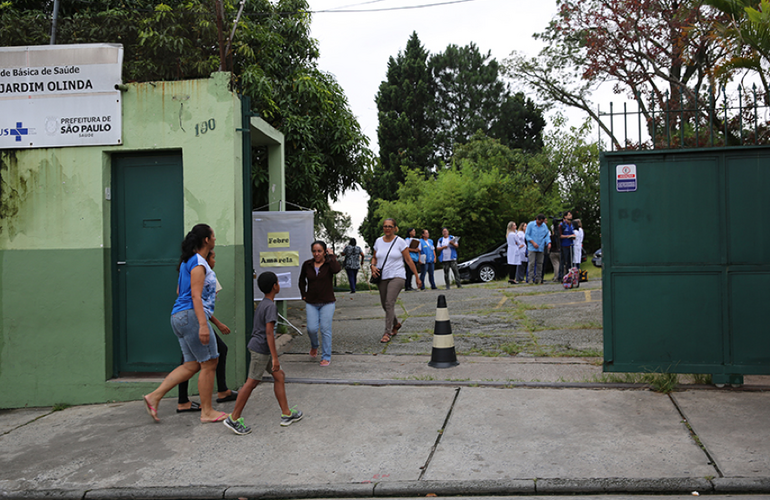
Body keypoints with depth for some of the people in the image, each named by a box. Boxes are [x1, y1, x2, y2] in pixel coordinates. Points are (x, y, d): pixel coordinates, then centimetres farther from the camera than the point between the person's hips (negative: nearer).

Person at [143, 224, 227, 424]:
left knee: (192, 365, 11)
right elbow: (196, 296, -20)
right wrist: (203, 324, -25)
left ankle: (154, 397, 9)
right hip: (191, 315, -10)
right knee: (209, 363, -1)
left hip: (179, 316, 10)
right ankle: (207, 412, 6)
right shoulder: (198, 263, -12)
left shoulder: (188, 261, 18)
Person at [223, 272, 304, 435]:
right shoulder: (270, 306, -17)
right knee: (252, 382, -3)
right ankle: (234, 418, 5)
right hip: (261, 349, -10)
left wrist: (273, 352, 30)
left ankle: (286, 414, 15)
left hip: (258, 348, 10)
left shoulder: (262, 304, 13)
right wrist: (275, 358, -21)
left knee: (279, 376, 11)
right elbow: (269, 332, -22)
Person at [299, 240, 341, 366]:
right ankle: (314, 346, 28)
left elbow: (337, 269, -29)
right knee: (311, 328, -5)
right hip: (311, 303, 2)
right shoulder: (307, 265, 4)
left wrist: (331, 255, -16)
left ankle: (326, 357, 9)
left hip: (327, 303, -2)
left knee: (326, 329, -3)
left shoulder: (329, 263, -3)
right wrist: (304, 295, 10)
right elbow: (301, 281, 19)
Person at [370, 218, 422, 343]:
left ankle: (387, 333, -12)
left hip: (397, 276, -5)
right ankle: (396, 324, 37)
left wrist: (417, 278, 0)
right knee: (384, 305, 10)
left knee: (389, 303, -18)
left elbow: (409, 260, -1)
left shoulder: (400, 242, -3)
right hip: (383, 277, 5)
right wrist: (373, 266, -2)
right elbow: (374, 257, 21)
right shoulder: (378, 241, 8)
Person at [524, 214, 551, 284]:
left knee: (539, 263, 4)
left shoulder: (544, 226, 9)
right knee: (532, 263, -10)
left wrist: (549, 243, -9)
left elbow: (547, 235, 9)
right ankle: (530, 278, -6)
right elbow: (526, 235, -3)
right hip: (532, 248, -4)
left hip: (541, 248, 4)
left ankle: (538, 278, 10)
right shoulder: (530, 225, -1)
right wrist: (533, 242, -14)